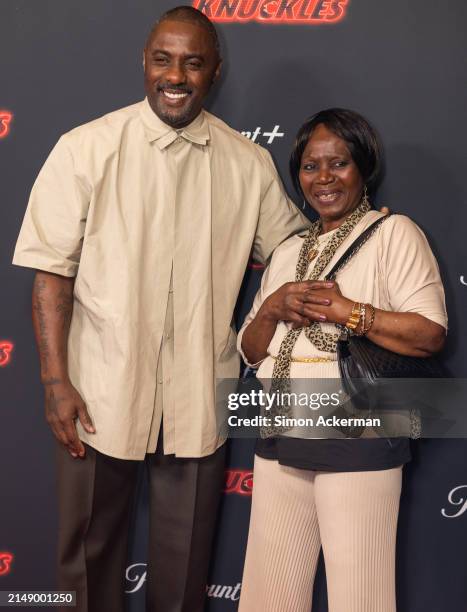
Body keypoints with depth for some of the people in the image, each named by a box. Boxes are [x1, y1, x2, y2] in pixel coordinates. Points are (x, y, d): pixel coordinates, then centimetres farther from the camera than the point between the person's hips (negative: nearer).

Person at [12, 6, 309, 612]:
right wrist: (56, 382, -9)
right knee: (89, 545, 14)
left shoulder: (249, 164, 2)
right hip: (100, 392, -1)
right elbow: (51, 271, -6)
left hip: (198, 397, 2)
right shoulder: (86, 149, -5)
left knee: (185, 558, 16)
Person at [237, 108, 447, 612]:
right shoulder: (288, 251, 17)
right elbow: (250, 351, 16)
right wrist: (272, 308, -4)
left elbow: (431, 333, -12)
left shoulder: (393, 233, -2)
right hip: (280, 439, 6)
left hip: (358, 440, -6)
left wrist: (346, 310, -17)